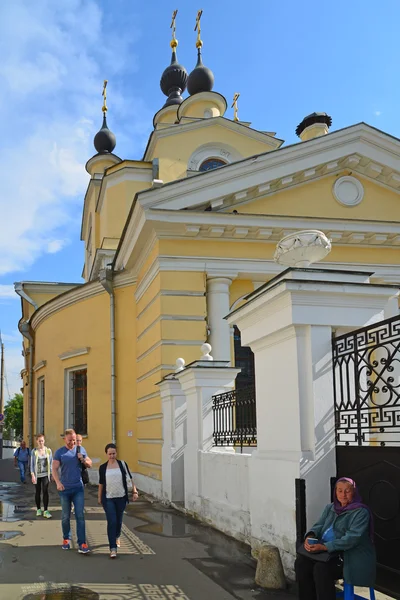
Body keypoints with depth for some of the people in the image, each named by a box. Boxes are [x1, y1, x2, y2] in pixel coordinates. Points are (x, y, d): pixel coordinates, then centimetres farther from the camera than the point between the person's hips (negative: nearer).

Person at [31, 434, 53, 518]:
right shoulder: (34, 451, -3)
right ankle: (38, 509, 25)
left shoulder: (48, 450, 1)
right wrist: (32, 475, -10)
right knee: (38, 492, 11)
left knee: (45, 491, -10)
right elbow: (32, 463, -3)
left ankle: (46, 511, -7)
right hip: (37, 475, 0)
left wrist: (51, 473, 3)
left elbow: (51, 462, 6)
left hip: (46, 474, 0)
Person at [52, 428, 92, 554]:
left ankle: (82, 543, -5)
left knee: (80, 515, -5)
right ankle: (66, 539, 28)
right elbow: (54, 469, -7)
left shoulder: (81, 449, 5)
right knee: (65, 516, 11)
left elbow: (90, 464, 13)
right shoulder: (59, 452, -2)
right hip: (64, 489, -1)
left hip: (78, 488, 1)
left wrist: (83, 460, -8)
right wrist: (58, 483, -22)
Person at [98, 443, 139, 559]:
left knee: (119, 520, 15)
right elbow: (101, 483, 9)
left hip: (121, 497, 1)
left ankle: (117, 537, 45)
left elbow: (129, 479, 2)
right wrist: (99, 497, 12)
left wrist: (134, 491, -5)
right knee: (111, 521, -11)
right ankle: (113, 548, -7)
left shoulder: (122, 464, 0)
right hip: (108, 498, -1)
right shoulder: (103, 467, 1)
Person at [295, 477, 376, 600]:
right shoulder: (330, 508, 14)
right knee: (301, 563, -16)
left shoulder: (360, 512, -10)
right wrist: (310, 536, -18)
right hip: (326, 551, 7)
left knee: (321, 568, -31)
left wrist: (324, 547, -28)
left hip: (349, 555, -7)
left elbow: (352, 538, -20)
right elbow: (319, 525, 8)